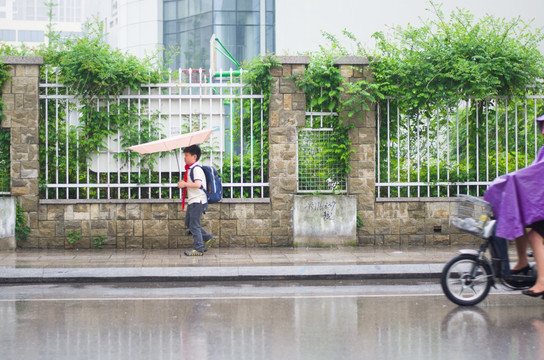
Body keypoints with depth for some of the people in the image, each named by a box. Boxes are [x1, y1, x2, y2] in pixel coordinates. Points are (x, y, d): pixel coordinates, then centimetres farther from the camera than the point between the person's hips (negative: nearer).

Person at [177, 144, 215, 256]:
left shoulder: (197, 169, -17)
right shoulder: (189, 169, 15)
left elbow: (198, 184, -29)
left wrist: (185, 184, -19)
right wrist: (184, 185, 8)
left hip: (197, 201, -10)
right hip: (192, 201, 10)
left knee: (194, 225, -5)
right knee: (189, 223, 16)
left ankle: (198, 249, 1)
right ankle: (208, 238, 22)